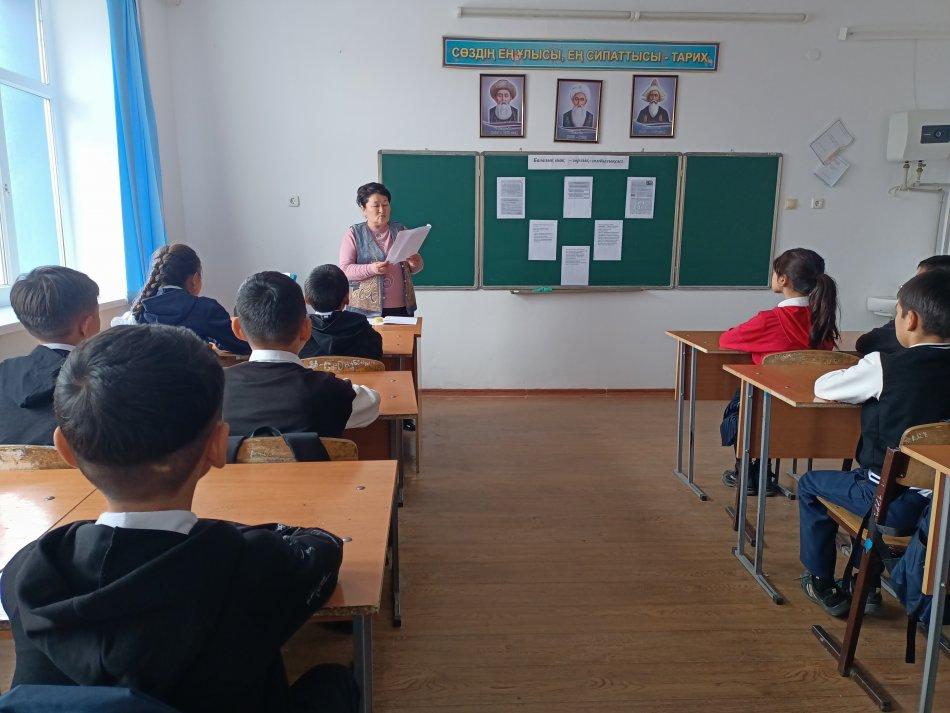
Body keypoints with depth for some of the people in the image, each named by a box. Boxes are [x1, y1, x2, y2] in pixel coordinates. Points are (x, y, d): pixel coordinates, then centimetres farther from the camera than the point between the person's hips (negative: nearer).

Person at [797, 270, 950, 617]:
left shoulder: (884, 367, -18)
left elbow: (822, 387, -6)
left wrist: (859, 383, 11)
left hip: (895, 502, -6)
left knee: (810, 484, 18)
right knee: (864, 476, 34)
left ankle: (823, 586, 26)